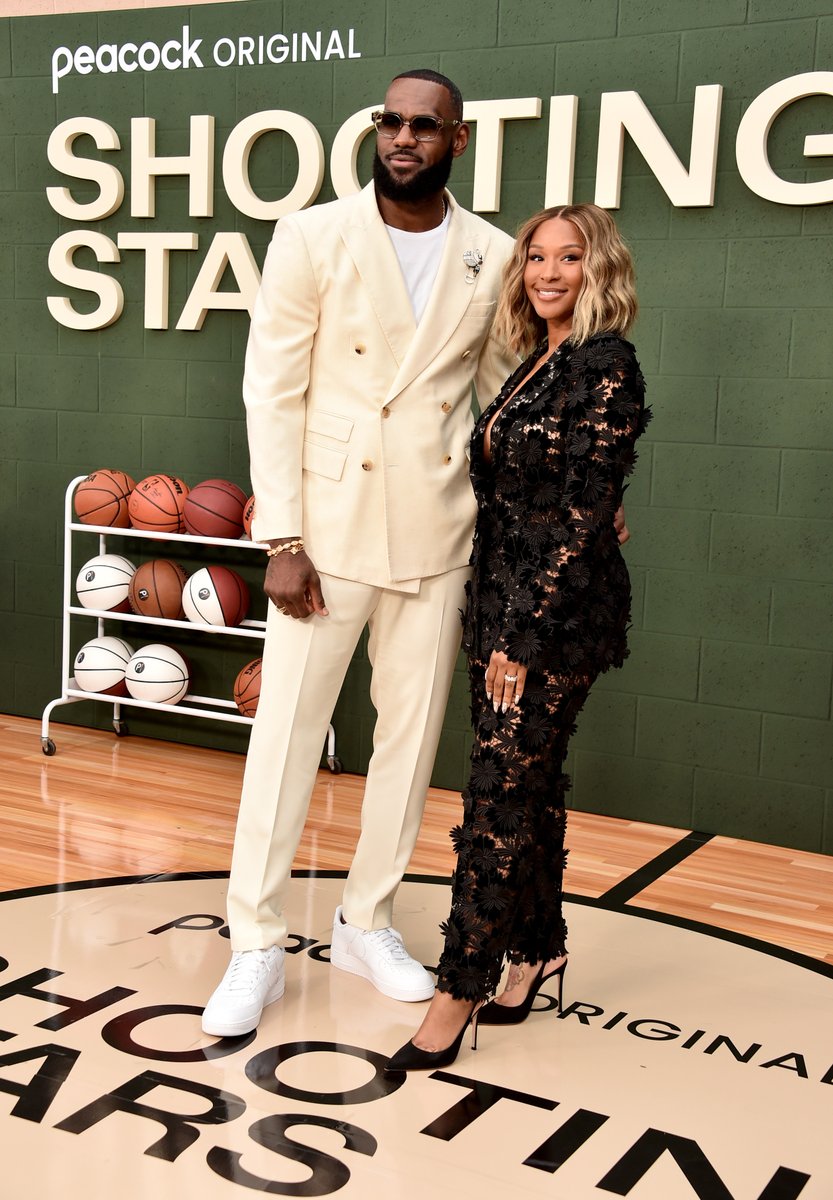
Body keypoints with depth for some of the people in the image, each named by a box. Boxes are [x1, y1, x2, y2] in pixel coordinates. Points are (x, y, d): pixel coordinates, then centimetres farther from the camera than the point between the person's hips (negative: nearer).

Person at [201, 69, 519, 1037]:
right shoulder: (312, 239, -4)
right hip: (328, 531, -2)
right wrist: (282, 538, -11)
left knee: (411, 736, 11)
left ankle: (367, 923, 29)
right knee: (285, 731, 2)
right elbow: (273, 393, -6)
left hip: (436, 539, 3)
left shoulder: (492, 259, 3)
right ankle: (257, 946, 16)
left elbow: (507, 397, 13)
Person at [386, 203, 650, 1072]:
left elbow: (584, 514, -17)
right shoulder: (536, 365, 14)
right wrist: (498, 624, 13)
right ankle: (538, 949, 28)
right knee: (529, 785, 14)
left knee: (500, 794, -4)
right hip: (503, 606, 8)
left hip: (558, 616, -8)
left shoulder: (605, 366, -12)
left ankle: (461, 990, 6)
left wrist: (526, 635, -18)